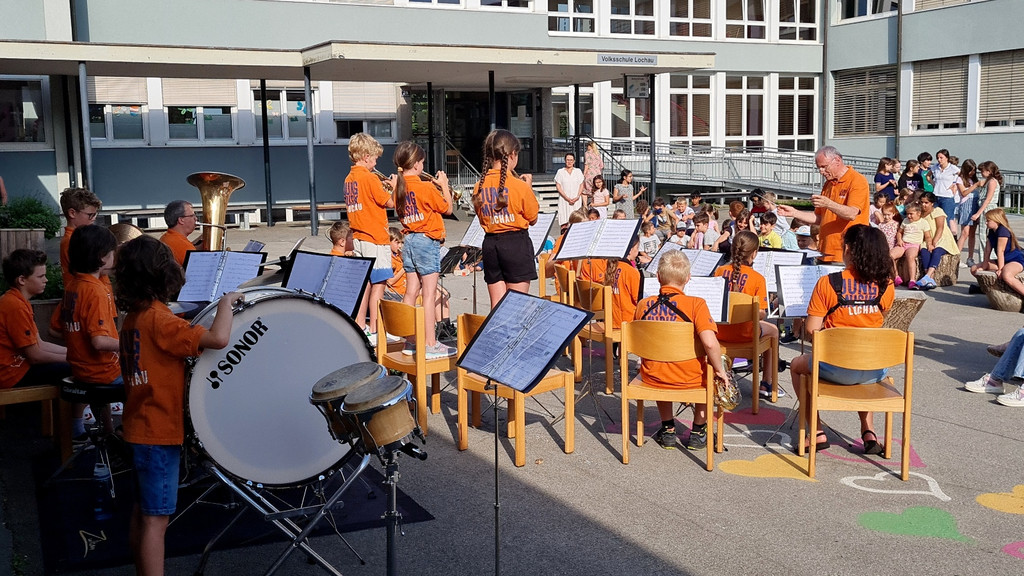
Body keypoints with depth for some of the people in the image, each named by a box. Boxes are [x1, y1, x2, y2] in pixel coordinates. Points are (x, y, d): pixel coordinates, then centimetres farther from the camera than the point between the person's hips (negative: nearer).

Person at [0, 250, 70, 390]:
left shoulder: (15, 301, 10)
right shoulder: (15, 306, -21)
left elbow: (40, 344, 11)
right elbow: (35, 356, -18)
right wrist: (69, 357, -6)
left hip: (16, 365, 10)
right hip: (13, 374, -10)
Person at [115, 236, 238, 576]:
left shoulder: (132, 317, 8)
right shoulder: (159, 319, -20)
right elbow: (218, 338, -30)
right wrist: (226, 301, -14)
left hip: (139, 427, 9)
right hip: (160, 432, -9)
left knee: (142, 514, 16)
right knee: (156, 519, -5)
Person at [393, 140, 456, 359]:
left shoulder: (399, 188, 5)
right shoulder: (426, 188, -14)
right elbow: (447, 209, -4)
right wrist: (444, 185, 8)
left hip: (409, 241, 7)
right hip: (427, 241, -7)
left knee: (411, 292, 11)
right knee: (429, 293, -5)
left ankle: (410, 341, 16)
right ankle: (430, 345, -4)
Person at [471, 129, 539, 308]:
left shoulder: (480, 186, 1)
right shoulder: (520, 186, -12)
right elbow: (532, 219, -1)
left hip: (490, 243, 5)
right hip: (516, 243, -5)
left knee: (497, 305, 10)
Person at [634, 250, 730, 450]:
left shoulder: (643, 305, -6)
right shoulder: (695, 304, -17)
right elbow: (710, 343, -27)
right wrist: (719, 370, -10)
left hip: (652, 378, 3)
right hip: (688, 379, -3)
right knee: (711, 374, 32)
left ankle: (668, 429, 37)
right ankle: (698, 431, 32)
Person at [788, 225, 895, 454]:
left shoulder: (828, 283, -13)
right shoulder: (886, 284, -2)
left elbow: (811, 329, -11)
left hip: (837, 368, -4)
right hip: (875, 370, 4)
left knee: (797, 365, 28)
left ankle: (817, 433, 23)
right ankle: (868, 431, 29)